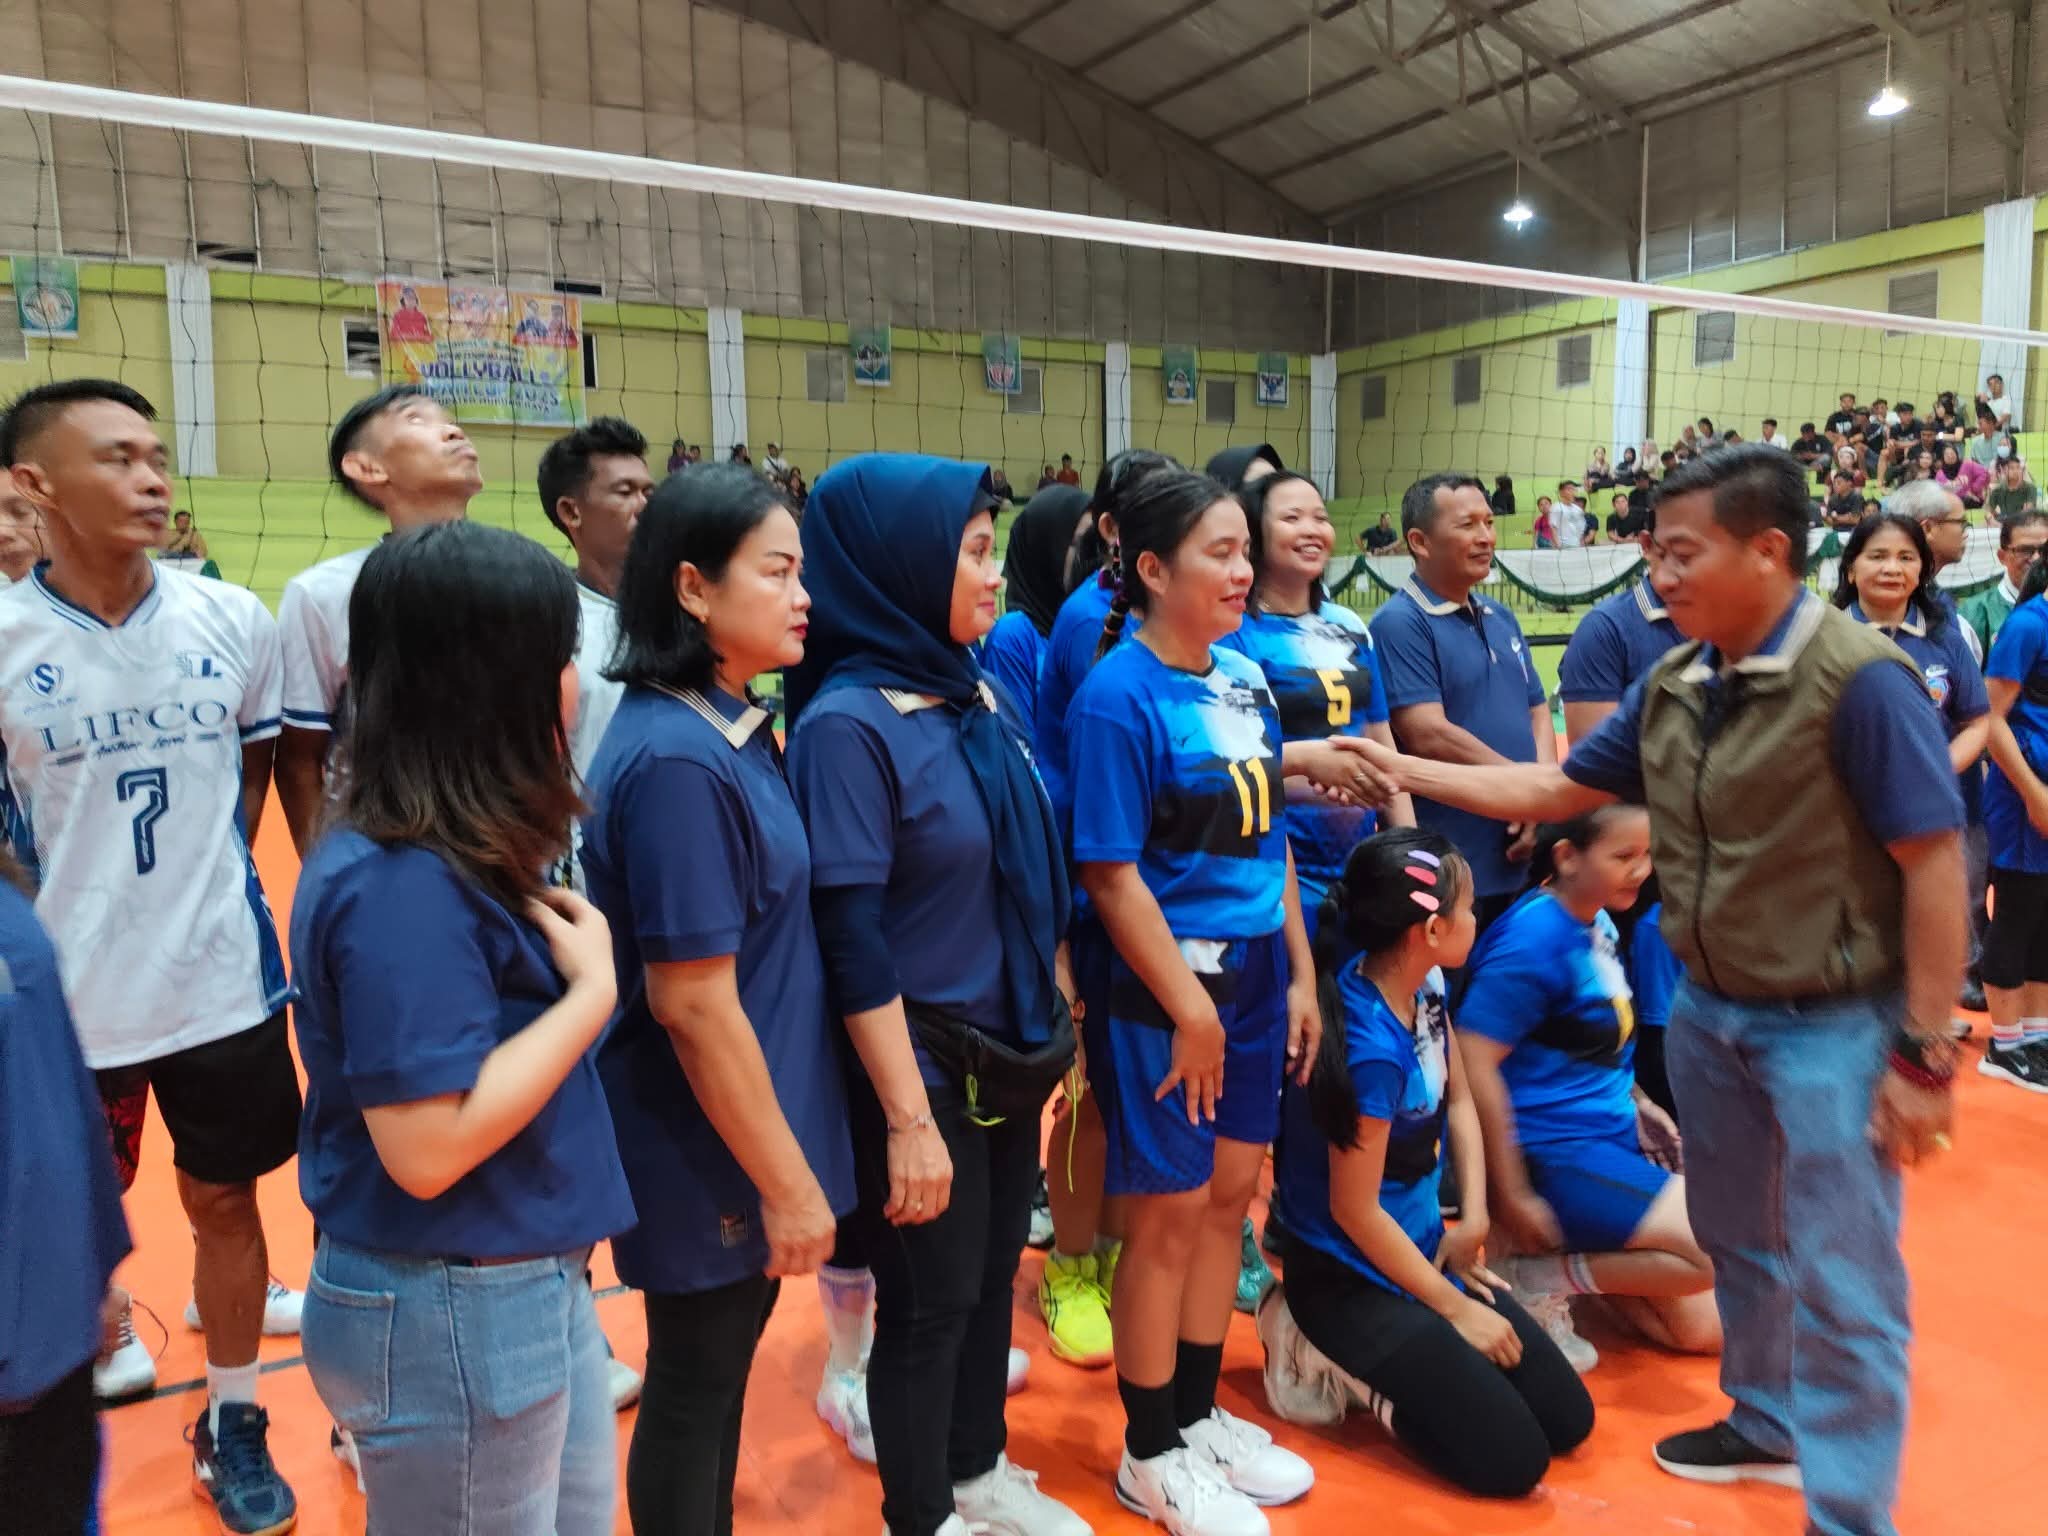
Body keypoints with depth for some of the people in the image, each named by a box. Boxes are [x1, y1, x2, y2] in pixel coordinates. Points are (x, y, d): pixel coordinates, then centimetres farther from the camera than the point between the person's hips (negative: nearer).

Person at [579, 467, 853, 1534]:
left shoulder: (731, 729, 4)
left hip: (739, 1137, 9)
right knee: (694, 1381, 12)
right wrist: (787, 1180, -16)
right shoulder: (677, 762, -25)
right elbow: (692, 1003, -24)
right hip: (711, 1154, -8)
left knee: (729, 1358, 24)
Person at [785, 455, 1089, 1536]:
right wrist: (908, 1117, -20)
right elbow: (853, 946, -21)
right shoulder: (848, 723, -20)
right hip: (925, 1063, -7)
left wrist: (1061, 1019, 14)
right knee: (930, 1298, 10)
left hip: (1012, 1047, 7)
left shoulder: (977, 694, 3)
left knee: (993, 1272, 21)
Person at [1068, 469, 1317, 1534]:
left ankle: (1199, 1413, 36)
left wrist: (1300, 975, 11)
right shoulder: (1118, 696, -16)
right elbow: (1112, 875, -18)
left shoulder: (1245, 679, 6)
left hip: (1254, 973, 7)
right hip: (1163, 984, -7)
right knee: (1169, 1212, 6)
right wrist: (1190, 1007, -17)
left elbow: (1269, 838, 12)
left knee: (1229, 1194, 16)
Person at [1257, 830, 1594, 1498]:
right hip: (1352, 1279, -9)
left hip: (1421, 1248, 9)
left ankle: (1378, 1361, 17)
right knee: (1512, 1459, -9)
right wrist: (1454, 1308, -11)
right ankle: (1338, 1362, 5)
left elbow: (1458, 1101, 11)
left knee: (1568, 1420, 9)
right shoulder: (1371, 1047, -30)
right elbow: (1354, 1211, -22)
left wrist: (1474, 1216, -3)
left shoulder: (1425, 984, -5)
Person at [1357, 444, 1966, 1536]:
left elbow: (1934, 866, -18)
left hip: (1833, 1025, -7)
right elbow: (1555, 790, 9)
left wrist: (1922, 1050, -17)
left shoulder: (1860, 679, -20)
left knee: (1842, 1287, 2)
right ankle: (1766, 1424, 44)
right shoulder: (1674, 686, 1)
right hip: (1706, 1011, 7)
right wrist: (1405, 770, 2)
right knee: (1736, 1242, 22)